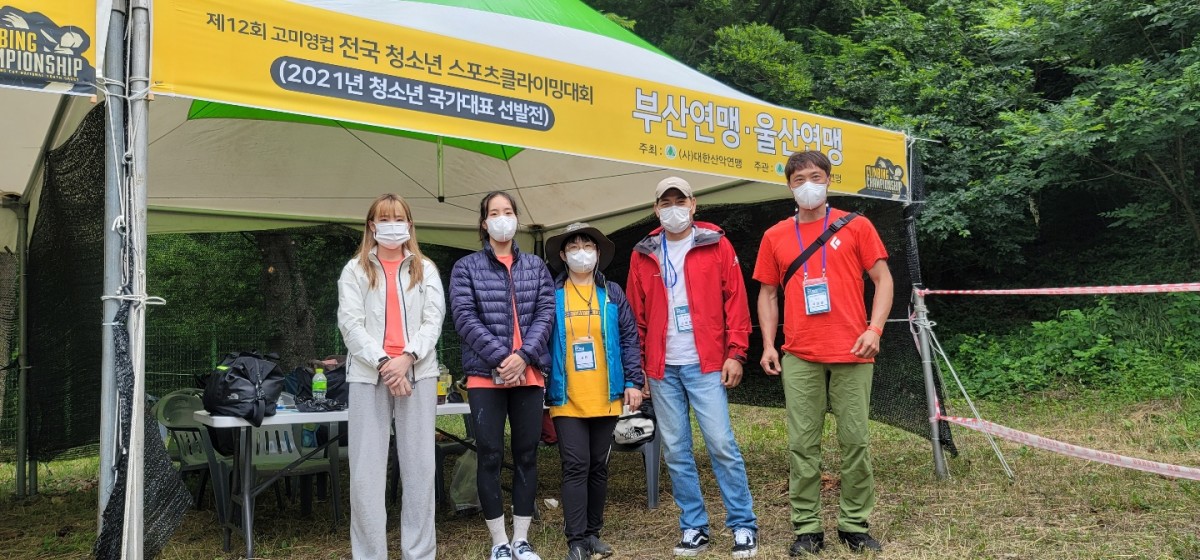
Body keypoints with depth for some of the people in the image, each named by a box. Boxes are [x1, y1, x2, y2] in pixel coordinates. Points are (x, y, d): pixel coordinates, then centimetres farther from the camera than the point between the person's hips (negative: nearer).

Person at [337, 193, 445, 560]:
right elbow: (350, 323, 0)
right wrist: (383, 362, -13)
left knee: (420, 467, 2)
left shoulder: (425, 269, 13)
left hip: (418, 372, 1)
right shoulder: (355, 270, 10)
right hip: (368, 375, -1)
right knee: (366, 471, -2)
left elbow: (433, 320, 4)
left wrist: (407, 358, -12)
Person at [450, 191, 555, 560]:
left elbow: (545, 314, 3)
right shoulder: (466, 267, 5)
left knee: (527, 454, 7)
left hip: (529, 374, 2)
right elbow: (465, 318, -6)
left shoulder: (535, 266, 12)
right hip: (485, 375, -2)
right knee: (490, 456, 0)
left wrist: (523, 356, -12)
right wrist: (501, 357, -15)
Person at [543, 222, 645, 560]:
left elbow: (630, 339, 5)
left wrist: (634, 382, -2)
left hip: (606, 397, 2)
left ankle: (593, 533, 22)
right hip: (567, 399, -2)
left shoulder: (612, 293, 7)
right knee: (576, 466, -4)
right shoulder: (551, 295, 2)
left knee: (599, 467, 10)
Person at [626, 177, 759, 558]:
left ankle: (744, 526, 10)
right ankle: (694, 528, 18)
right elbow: (636, 314, 10)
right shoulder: (643, 255, 9)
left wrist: (735, 353, -6)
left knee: (722, 445, -4)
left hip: (706, 364, -3)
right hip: (662, 369, 3)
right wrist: (636, 366, 6)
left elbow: (735, 302, 0)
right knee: (676, 451, 7)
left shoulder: (717, 245, 2)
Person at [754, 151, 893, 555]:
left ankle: (855, 525, 16)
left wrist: (874, 329, -10)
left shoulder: (855, 226, 5)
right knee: (802, 444, 1)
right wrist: (768, 345, 4)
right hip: (799, 357, 1)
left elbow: (883, 280, 4)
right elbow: (768, 294, 14)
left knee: (855, 441, 3)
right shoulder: (775, 237, 10)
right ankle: (807, 528, 10)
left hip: (852, 354, -1)